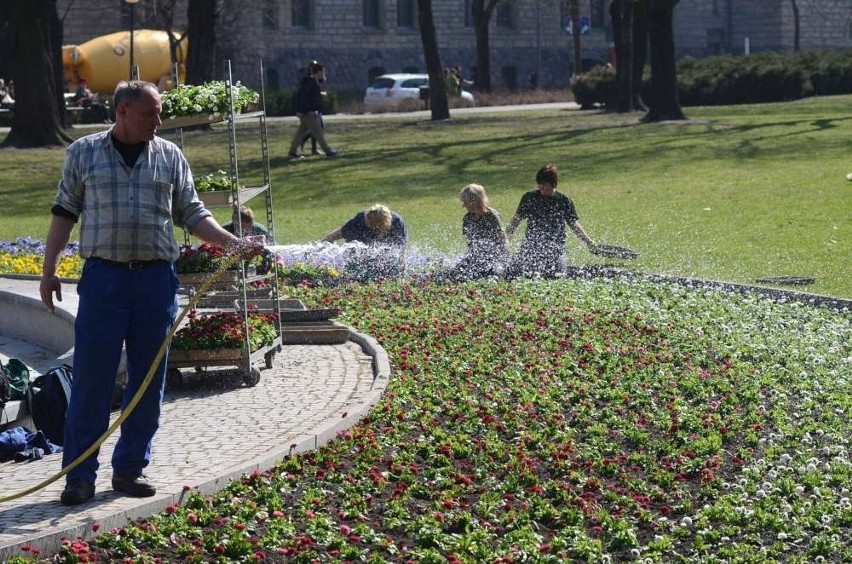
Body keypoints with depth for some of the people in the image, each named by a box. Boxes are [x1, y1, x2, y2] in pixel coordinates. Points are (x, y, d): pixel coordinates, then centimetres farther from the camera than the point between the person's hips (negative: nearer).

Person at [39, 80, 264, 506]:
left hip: (156, 279, 3)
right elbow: (64, 213, 8)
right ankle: (79, 476, 2)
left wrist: (234, 244, -1)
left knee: (148, 379, 5)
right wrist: (49, 269, 2)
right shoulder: (84, 152, 5)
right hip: (103, 276, -2)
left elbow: (192, 214, 11)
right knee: (91, 378, -4)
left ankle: (130, 469, 15)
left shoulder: (169, 156, 9)